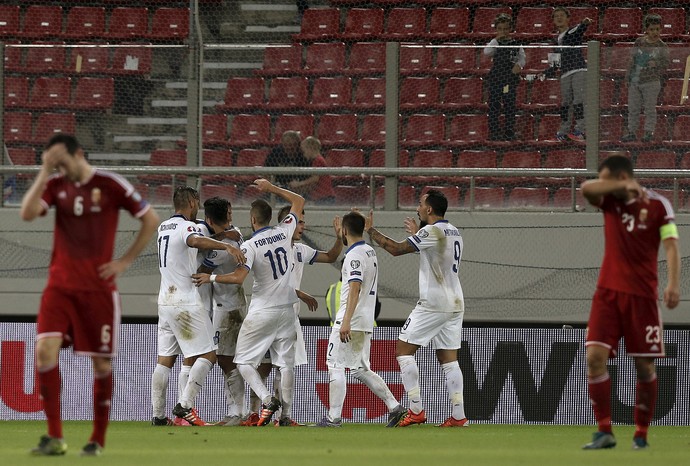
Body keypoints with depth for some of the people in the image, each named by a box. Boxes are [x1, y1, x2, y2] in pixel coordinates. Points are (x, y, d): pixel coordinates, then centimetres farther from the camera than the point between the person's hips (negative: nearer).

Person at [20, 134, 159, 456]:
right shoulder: (55, 185, 4)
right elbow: (27, 213, -11)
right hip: (60, 285, 2)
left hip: (98, 287, -2)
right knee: (45, 350, -15)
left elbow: (151, 220, 1)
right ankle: (55, 438, -12)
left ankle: (98, 439, 16)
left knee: (101, 362, 2)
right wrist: (44, 173, -15)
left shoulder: (110, 185, -5)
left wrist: (126, 261, -3)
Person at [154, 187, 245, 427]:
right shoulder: (186, 226, -11)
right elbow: (195, 241, -35)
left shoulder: (163, 227, 15)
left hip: (165, 300, 8)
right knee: (207, 355, -6)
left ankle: (157, 414, 6)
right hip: (186, 303, -8)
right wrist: (226, 246, -46)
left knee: (165, 359, 9)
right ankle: (185, 405, -17)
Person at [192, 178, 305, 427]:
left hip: (262, 311, -5)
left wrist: (210, 278, -12)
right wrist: (271, 188, 21)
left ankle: (266, 398, -17)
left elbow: (238, 277, -24)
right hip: (287, 309, 5)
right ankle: (286, 413, 4)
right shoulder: (284, 232, 1)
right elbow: (299, 201, 16)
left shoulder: (250, 245, -13)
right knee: (286, 362, 7)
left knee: (244, 360, 4)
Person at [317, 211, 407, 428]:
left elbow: (355, 289, -25)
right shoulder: (370, 252, 14)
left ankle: (334, 418, -8)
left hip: (351, 321, -9)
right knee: (360, 369, 14)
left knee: (336, 366, -5)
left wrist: (346, 322, -30)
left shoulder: (354, 255, -14)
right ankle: (394, 406, 6)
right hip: (366, 321, 9)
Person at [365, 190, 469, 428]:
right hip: (455, 304, 8)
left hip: (433, 303, -8)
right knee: (448, 359, 8)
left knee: (404, 350, -1)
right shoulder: (454, 232, 15)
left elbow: (396, 249, -14)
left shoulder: (431, 232, -12)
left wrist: (371, 230, -3)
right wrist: (416, 234, 39)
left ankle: (416, 410, -8)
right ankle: (458, 416, 0)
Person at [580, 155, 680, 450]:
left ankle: (641, 433, 12)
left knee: (644, 365, 1)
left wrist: (673, 283, -23)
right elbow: (586, 188, -10)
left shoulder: (658, 204, -3)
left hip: (642, 293, -3)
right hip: (607, 292, 3)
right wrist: (625, 188, -17)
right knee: (595, 356, -11)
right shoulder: (610, 201, 8)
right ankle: (604, 431, -8)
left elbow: (671, 245, -9)